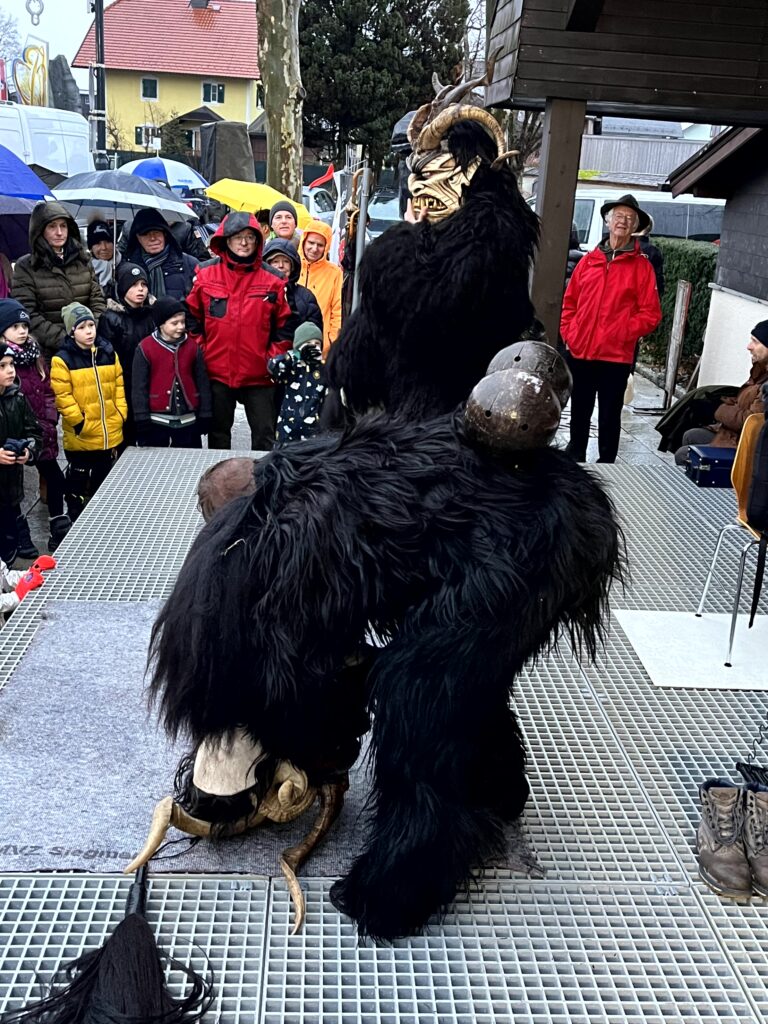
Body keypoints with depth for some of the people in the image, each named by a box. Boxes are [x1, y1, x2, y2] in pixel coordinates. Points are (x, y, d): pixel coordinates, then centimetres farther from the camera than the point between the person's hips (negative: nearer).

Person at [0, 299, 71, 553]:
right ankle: (21, 538, 16)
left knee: (54, 478, 13)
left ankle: (60, 531, 27)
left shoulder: (34, 353, 10)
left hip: (43, 433, 7)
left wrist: (49, 420, -2)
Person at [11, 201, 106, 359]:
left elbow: (97, 300, 10)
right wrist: (64, 340, -17)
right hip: (47, 353, -3)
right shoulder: (25, 267, 0)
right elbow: (28, 316, -8)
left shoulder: (83, 260, 11)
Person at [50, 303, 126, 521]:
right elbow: (63, 396, -15)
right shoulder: (62, 359, -12)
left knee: (103, 479, 20)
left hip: (110, 433, 5)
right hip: (80, 435, -5)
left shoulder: (108, 352, 4)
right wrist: (79, 421, -16)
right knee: (78, 481, 9)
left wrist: (120, 415, 1)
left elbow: (119, 386, 7)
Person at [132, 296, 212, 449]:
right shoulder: (145, 348, -7)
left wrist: (204, 416, 4)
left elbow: (202, 383, 6)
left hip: (188, 420, 3)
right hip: (157, 420, -3)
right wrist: (143, 420, -8)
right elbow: (139, 387, -6)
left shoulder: (192, 346, 2)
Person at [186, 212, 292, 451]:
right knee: (218, 433, 15)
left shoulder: (272, 280, -2)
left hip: (259, 375, -1)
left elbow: (283, 326, 3)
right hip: (216, 372, 1)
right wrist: (200, 354, 0)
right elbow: (192, 319, 5)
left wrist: (273, 360, -3)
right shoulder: (206, 275, 0)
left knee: (265, 434, 5)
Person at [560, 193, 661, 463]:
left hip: (615, 357, -3)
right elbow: (569, 301, 13)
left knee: (609, 416, 4)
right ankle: (575, 456, 34)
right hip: (579, 352, 3)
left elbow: (650, 313, -3)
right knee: (579, 411, 17)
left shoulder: (642, 266, 0)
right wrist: (568, 332, 1)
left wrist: (623, 333, -14)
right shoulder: (589, 260, 9)